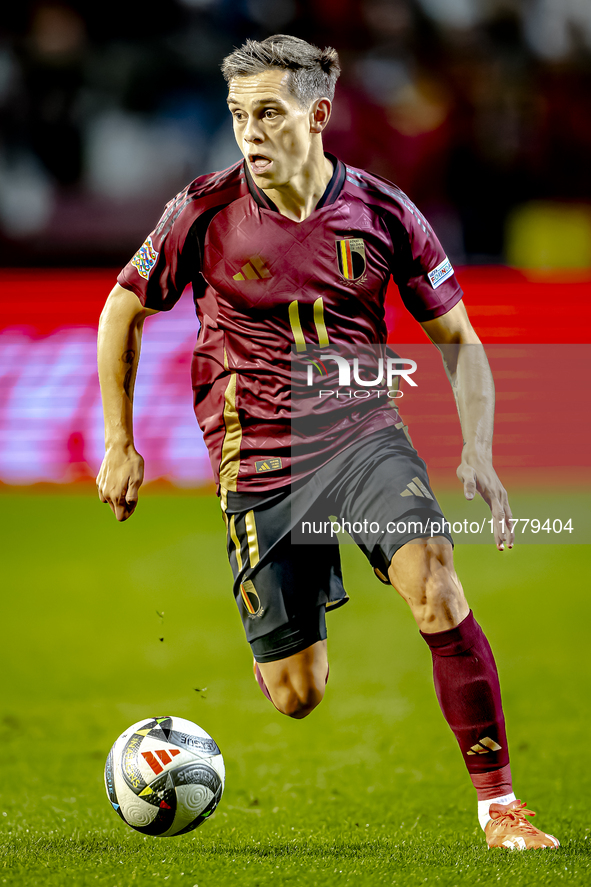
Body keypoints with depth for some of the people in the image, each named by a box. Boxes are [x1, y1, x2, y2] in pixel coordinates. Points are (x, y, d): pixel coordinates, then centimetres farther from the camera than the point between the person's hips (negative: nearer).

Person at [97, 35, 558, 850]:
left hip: (364, 434, 0)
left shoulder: (384, 214, -3)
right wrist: (119, 445, 7)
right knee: (298, 697, -2)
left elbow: (458, 340, 7)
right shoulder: (207, 211, -6)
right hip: (258, 461, 0)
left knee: (436, 587, -28)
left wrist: (478, 455, -7)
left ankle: (498, 803, -20)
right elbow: (124, 311, 9)